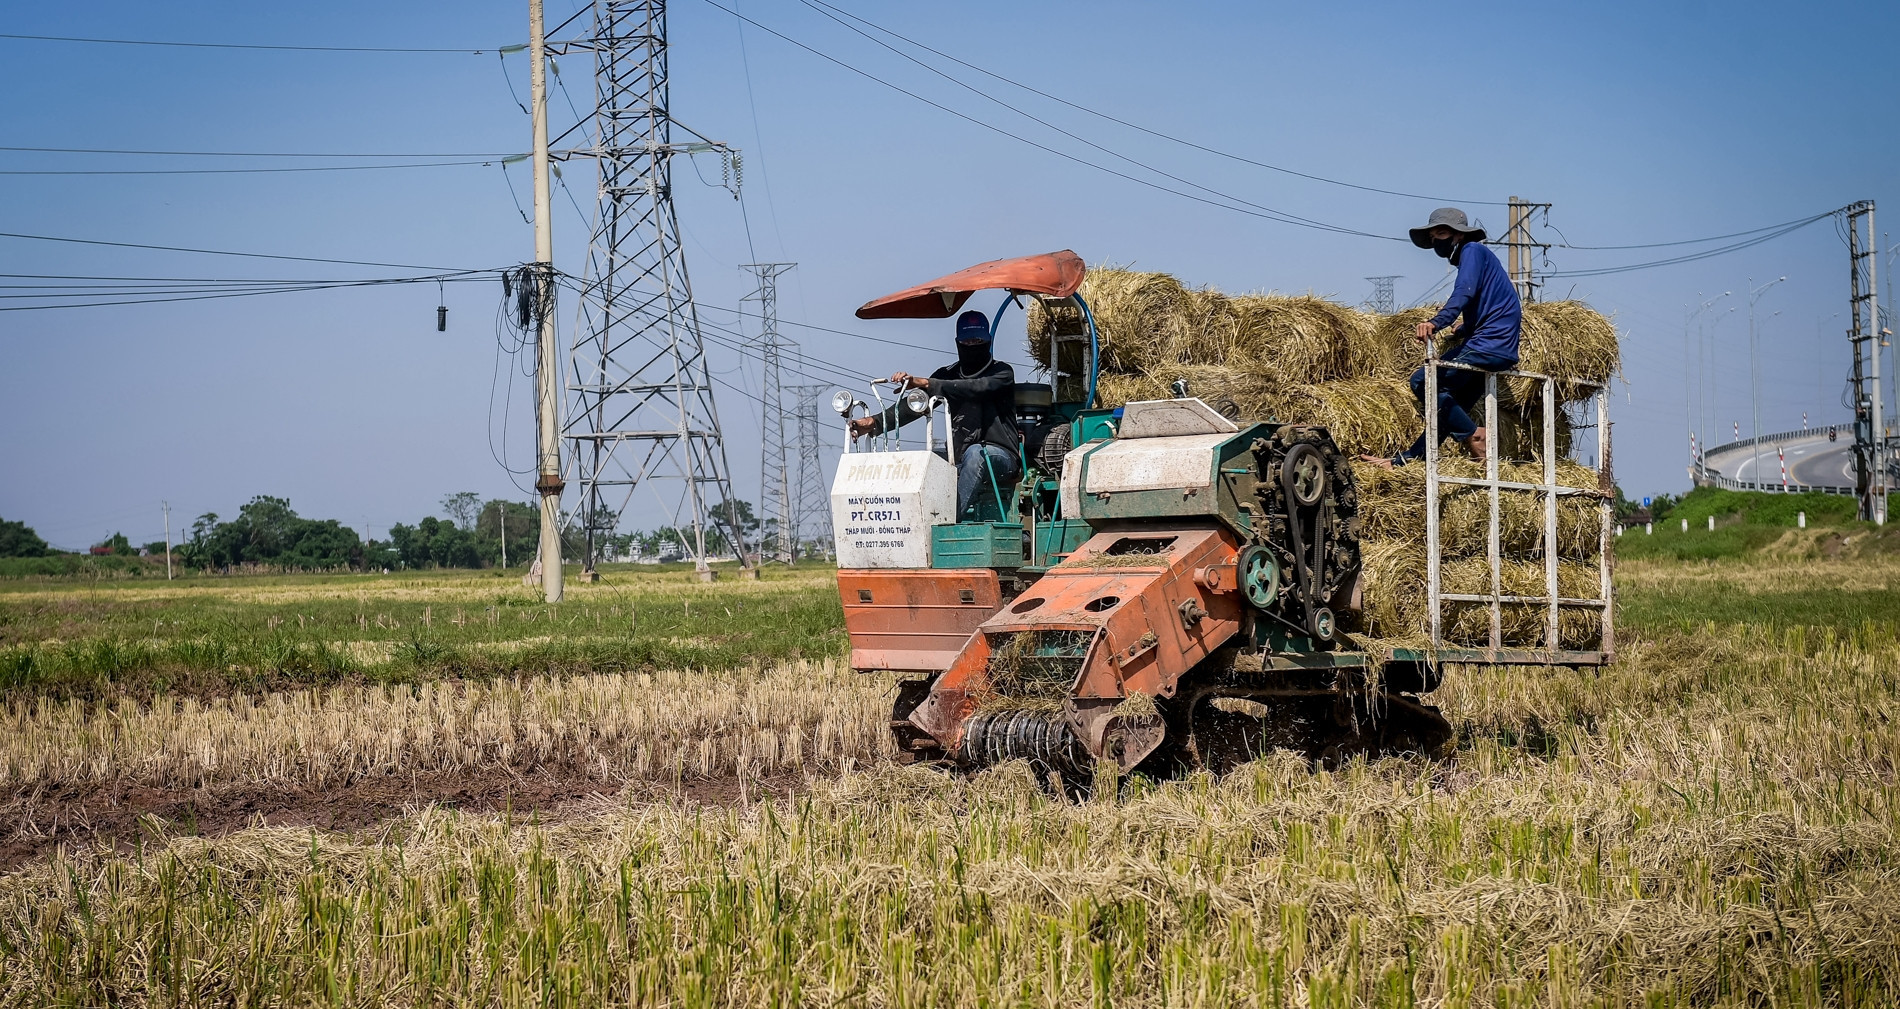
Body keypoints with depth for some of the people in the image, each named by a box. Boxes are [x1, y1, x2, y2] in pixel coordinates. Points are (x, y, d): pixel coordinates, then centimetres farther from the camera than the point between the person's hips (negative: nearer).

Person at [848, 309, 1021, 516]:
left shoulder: (1002, 373, 1)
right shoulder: (947, 375, 14)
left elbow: (978, 388, -22)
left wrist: (924, 383, -31)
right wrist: (875, 422, -17)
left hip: (1000, 455, -4)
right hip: (960, 460, 4)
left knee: (975, 453, -37)